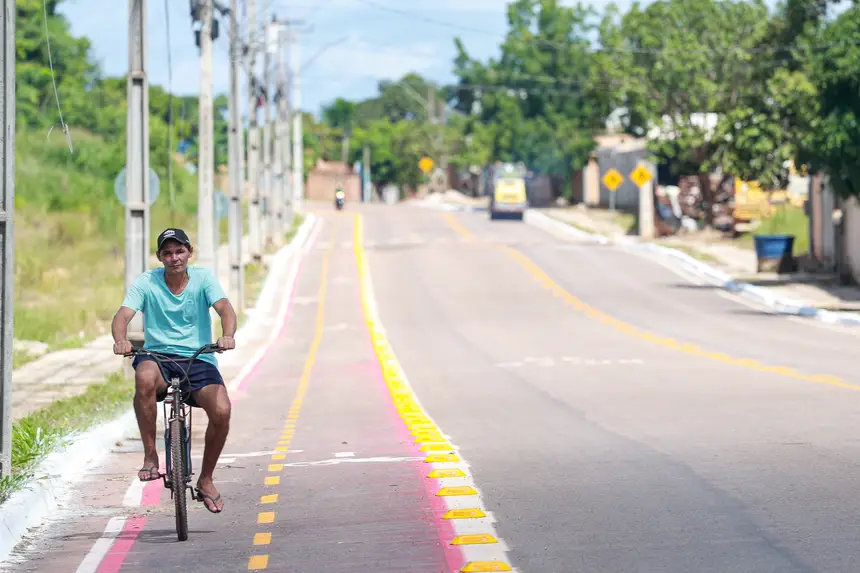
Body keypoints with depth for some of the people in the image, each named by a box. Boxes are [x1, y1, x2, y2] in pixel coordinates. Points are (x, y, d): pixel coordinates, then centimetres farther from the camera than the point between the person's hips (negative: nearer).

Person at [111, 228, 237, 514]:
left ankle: (206, 479, 1)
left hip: (198, 360, 1)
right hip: (157, 356, -1)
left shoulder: (203, 278, -1)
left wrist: (227, 335, -39)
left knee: (222, 411, -24)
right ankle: (150, 456, -21)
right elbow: (123, 315, -12)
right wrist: (120, 340, -36)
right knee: (145, 378, -38)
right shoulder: (146, 282, -1)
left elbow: (225, 308, -16)